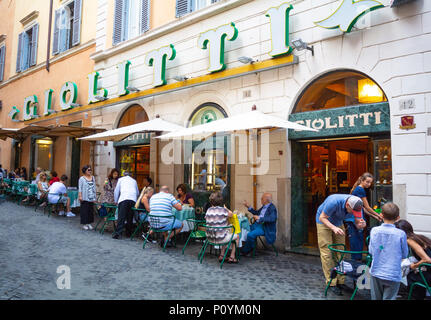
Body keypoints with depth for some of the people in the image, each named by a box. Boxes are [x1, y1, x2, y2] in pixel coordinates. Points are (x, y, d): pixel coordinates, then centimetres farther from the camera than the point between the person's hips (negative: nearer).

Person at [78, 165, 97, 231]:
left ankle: (89, 223, 16)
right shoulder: (82, 178, -2)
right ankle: (84, 224, 7)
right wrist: (80, 196, -15)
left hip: (91, 198, 5)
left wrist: (94, 197, 12)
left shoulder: (93, 178, 13)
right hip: (85, 198, -5)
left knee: (91, 210, 7)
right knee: (85, 210, -2)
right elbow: (80, 188, -6)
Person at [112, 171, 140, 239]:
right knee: (130, 217, 10)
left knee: (121, 217, -7)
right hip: (133, 200, 3)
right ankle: (129, 233, 13)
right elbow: (137, 192, 38)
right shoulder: (134, 181, 29)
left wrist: (116, 201, 32)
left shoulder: (121, 179, 22)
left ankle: (118, 233, -14)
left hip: (123, 199, -2)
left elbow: (116, 191, 22)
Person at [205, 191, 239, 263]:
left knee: (227, 234, 34)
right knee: (236, 236, 19)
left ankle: (221, 255, 34)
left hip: (210, 237, 6)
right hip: (220, 238, -6)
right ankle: (232, 257, 22)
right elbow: (231, 214, 1)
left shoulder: (209, 210, -3)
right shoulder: (223, 210, -18)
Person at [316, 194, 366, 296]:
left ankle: (340, 281, 15)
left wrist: (361, 224, -37)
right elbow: (322, 217, -26)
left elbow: (358, 223, -13)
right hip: (324, 222, -6)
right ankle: (331, 283, -2)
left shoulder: (356, 205, -21)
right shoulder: (334, 202, -37)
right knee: (327, 253, -8)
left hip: (338, 223, 6)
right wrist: (334, 228, -41)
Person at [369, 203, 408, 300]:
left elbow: (371, 251, 2)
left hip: (376, 273, 2)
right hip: (393, 274, -2)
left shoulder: (374, 231, -8)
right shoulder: (401, 234, -13)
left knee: (376, 298, 17)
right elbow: (404, 255, 1)